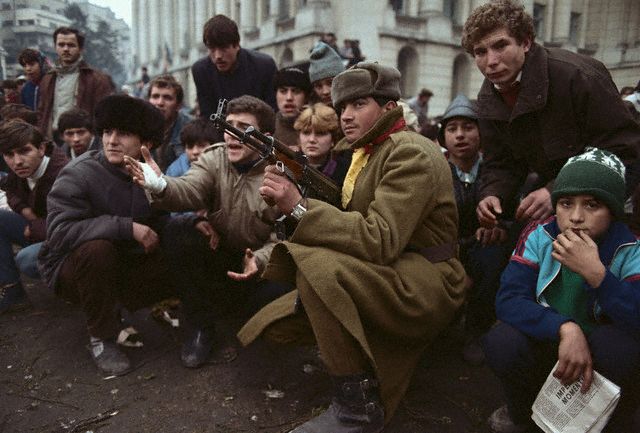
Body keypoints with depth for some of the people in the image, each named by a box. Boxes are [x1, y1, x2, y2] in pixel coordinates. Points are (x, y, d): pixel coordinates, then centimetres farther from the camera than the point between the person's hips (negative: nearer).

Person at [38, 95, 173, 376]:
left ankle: (114, 308, 6)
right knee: (97, 247, -37)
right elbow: (59, 232, -30)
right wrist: (126, 227, -34)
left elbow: (163, 226, 1)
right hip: (71, 268, -4)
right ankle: (102, 338, -15)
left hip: (126, 267, 5)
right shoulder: (78, 174, -19)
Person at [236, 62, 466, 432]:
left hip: (425, 288, -8)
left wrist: (299, 206, -28)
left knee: (317, 265, -34)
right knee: (273, 324, 0)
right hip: (381, 280, 9)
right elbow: (350, 226, 8)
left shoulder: (409, 154, -14)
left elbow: (380, 241, -27)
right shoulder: (363, 152, 13)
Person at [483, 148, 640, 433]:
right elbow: (508, 299, -21)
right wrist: (566, 328, -35)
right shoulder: (539, 237, -11)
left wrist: (595, 273, -40)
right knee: (501, 342, -29)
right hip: (546, 343, 1)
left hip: (601, 355, 0)